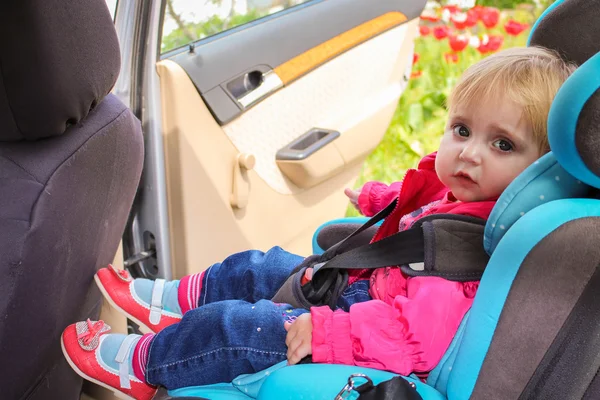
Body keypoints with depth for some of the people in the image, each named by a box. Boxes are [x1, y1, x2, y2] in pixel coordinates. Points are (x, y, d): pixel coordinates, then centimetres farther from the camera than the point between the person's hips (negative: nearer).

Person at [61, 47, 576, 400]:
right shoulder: (452, 192, -2)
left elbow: (423, 331, -40)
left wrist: (329, 332, -39)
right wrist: (380, 199, 32)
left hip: (364, 351, -10)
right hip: (358, 286, 10)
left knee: (234, 328, -8)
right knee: (257, 268, 22)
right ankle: (169, 303, 44)